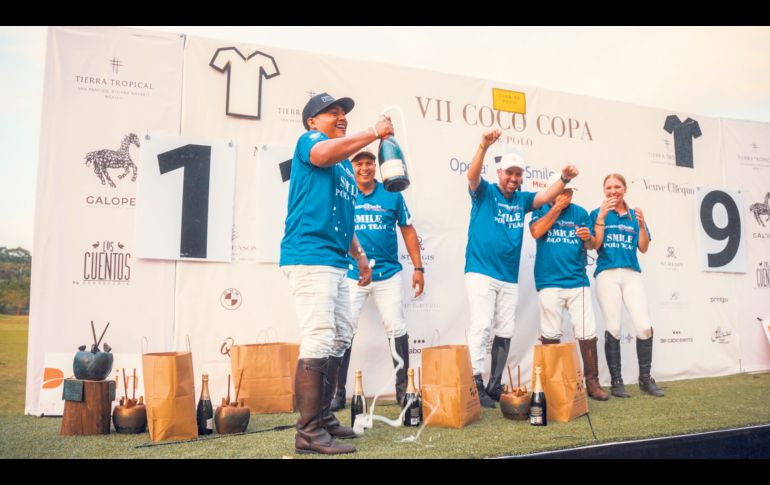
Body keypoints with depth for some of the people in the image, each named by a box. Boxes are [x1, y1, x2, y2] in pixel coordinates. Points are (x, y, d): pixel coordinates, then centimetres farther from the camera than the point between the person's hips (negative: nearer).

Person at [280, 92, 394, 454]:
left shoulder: (346, 165, 24)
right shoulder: (308, 140, 1)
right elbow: (323, 154, -25)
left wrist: (360, 255, 25)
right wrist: (374, 132, -17)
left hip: (336, 262, 10)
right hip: (309, 257, -10)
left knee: (340, 339, 13)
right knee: (319, 341, -14)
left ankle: (322, 416, 24)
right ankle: (309, 432, -8)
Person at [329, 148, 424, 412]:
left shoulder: (392, 194, 2)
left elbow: (408, 231, 7)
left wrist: (418, 267, 5)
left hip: (388, 274, 1)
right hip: (351, 275, 0)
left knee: (397, 330, 4)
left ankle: (403, 388, 19)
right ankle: (338, 392, 10)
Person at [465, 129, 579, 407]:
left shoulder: (522, 200, 14)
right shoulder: (484, 192, -2)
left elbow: (547, 196, 7)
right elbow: (472, 175, -20)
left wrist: (564, 179, -14)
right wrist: (484, 146, -37)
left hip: (509, 278, 6)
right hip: (480, 273, -6)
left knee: (505, 333, 8)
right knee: (481, 327, -13)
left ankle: (494, 387, 18)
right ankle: (475, 385, -9)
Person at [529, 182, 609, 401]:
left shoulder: (580, 213, 10)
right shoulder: (542, 209, 5)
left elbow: (592, 245, 11)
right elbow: (536, 232, -14)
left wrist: (587, 239, -13)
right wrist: (557, 207, -9)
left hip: (578, 281, 2)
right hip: (549, 282, -2)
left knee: (588, 333, -1)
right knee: (550, 335, 4)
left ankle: (592, 382, 9)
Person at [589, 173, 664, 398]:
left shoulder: (634, 215, 14)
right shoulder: (598, 213, 6)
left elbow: (644, 248, 8)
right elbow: (595, 245, -6)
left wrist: (641, 224, -6)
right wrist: (601, 216, -12)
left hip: (632, 274, 3)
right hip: (607, 274, -2)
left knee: (645, 327, -6)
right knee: (613, 329, -4)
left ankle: (645, 379, 10)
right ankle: (616, 382, 6)